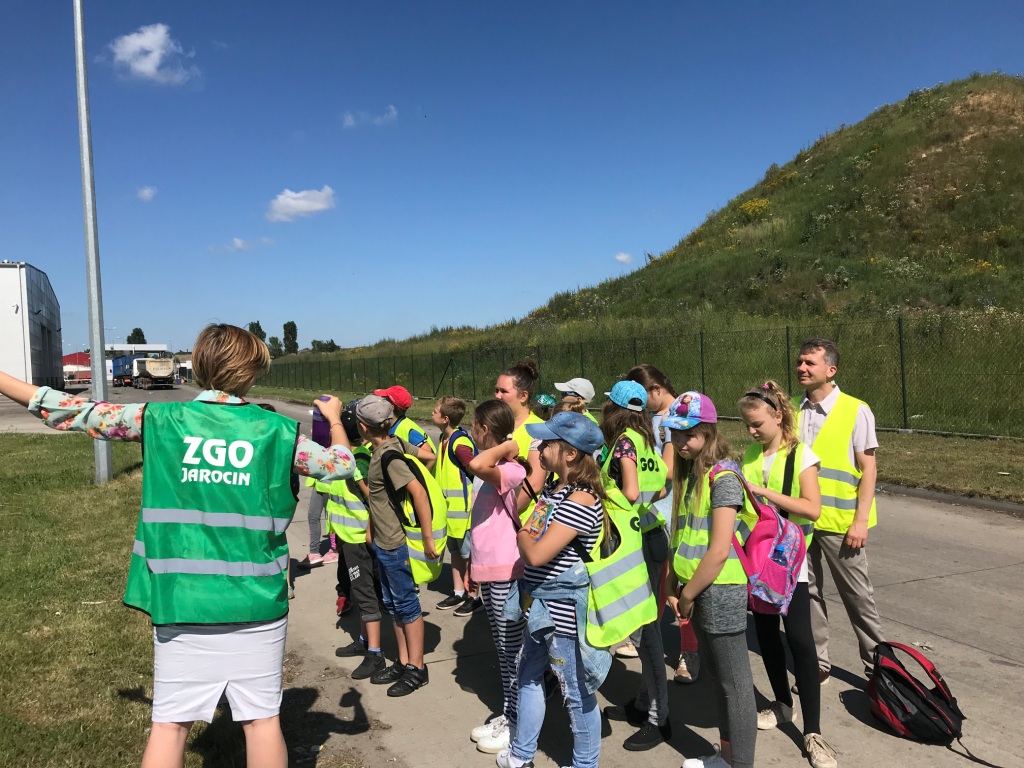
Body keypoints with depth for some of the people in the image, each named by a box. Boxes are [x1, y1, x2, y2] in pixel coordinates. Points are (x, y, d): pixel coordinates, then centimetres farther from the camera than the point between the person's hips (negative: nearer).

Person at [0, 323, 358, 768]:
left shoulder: (161, 419, -3)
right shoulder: (276, 430, -5)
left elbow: (73, 413, 5)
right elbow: (342, 465, 6)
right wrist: (335, 419, 25)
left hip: (180, 603, 1)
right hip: (256, 604, -1)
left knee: (170, 724, 11)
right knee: (263, 719, 9)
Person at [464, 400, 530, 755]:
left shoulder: (511, 470, -22)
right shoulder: (495, 470, 10)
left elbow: (476, 465, -44)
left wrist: (508, 446, -26)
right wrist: (474, 564, 18)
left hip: (506, 573, -10)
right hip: (489, 569, 10)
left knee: (512, 651, 4)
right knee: (503, 650, 19)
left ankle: (515, 725, 18)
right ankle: (506, 716, 32)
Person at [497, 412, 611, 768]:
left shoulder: (580, 500, -25)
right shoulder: (552, 488, 4)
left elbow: (536, 554, -26)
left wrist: (522, 534, -10)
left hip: (565, 612, -10)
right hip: (541, 606, 10)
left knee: (578, 694, 9)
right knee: (529, 676, 22)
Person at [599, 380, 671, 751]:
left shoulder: (624, 441, -13)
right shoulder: (644, 439, 11)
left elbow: (630, 492, -22)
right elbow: (662, 486, 13)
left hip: (638, 541, -9)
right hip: (648, 537, 9)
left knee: (645, 628, -1)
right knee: (642, 624, 16)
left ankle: (658, 718, 9)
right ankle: (644, 703, 28)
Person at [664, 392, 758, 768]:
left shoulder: (723, 476, -17)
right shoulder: (688, 472, 9)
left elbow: (719, 551, -21)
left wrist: (687, 595, -12)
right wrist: (675, 587, 7)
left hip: (720, 591, -9)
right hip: (698, 590, 9)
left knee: (734, 681, 4)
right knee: (716, 673, 20)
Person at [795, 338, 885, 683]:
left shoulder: (856, 411, -7)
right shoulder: (792, 410, 4)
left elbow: (868, 469, -7)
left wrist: (861, 521, -12)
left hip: (840, 521, -4)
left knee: (857, 596, 8)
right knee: (807, 592, 11)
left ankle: (878, 664, 24)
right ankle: (818, 663, 25)